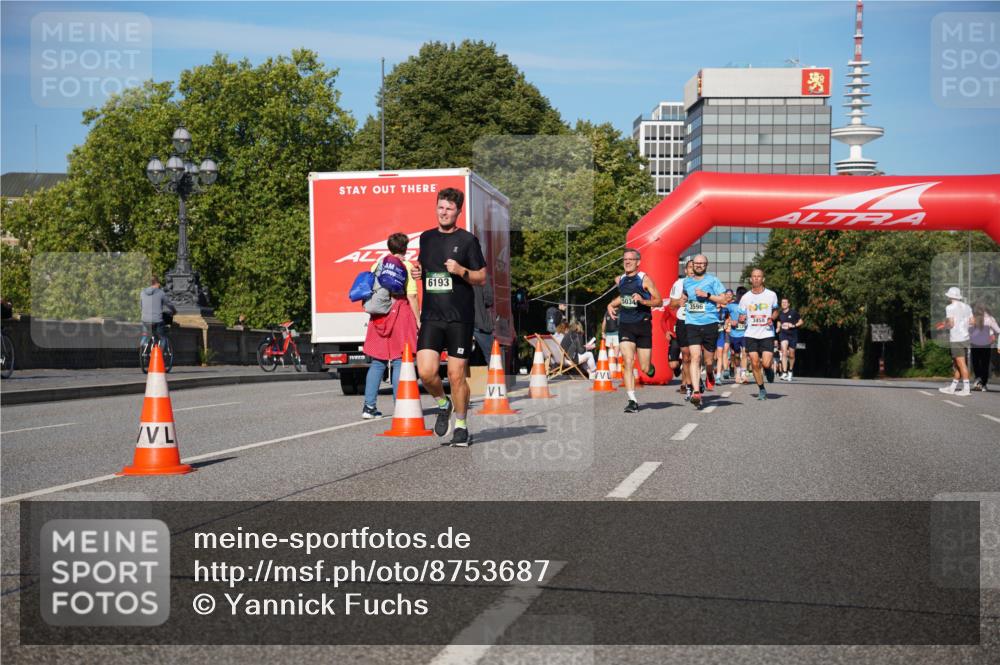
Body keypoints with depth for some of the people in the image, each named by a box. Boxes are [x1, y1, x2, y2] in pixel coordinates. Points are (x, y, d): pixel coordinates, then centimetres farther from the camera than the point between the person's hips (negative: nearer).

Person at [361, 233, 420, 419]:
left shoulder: (377, 265, 11)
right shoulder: (407, 266, -2)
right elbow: (412, 296, -8)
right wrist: (418, 320, -2)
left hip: (379, 316, 4)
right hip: (400, 313, -4)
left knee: (377, 362, 9)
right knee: (399, 362, 0)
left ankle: (369, 406, 6)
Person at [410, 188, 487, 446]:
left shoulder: (467, 240, 1)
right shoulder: (426, 238, 14)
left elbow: (482, 278, 2)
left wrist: (460, 270, -15)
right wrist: (417, 272, 5)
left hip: (460, 318, -3)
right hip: (431, 316, 3)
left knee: (456, 375, -1)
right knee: (426, 372, -10)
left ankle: (461, 427, 16)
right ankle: (443, 404, 21)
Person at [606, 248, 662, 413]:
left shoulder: (644, 279, -5)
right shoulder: (619, 280, 9)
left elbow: (659, 301, -5)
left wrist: (643, 301, -21)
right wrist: (612, 305, 14)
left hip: (643, 325, -3)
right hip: (625, 325, 3)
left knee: (645, 368, 0)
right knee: (628, 363, -14)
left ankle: (651, 368, 40)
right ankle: (632, 401, -12)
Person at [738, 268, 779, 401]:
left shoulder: (771, 295, 0)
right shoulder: (745, 297, 4)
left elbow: (775, 311, 14)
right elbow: (742, 315, 12)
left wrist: (772, 318, -8)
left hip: (767, 334, -1)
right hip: (751, 335, 1)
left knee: (766, 364, -11)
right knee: (755, 363, -4)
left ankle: (769, 368, 26)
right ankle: (761, 390, 12)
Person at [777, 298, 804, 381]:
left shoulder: (793, 312, -3)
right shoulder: (780, 313, 7)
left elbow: (800, 322, 3)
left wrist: (794, 325, -13)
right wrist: (778, 328, 8)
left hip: (793, 334, -1)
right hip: (783, 334, 1)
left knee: (791, 354, 7)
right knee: (784, 352, -20)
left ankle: (790, 371, 32)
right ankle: (784, 373, -24)